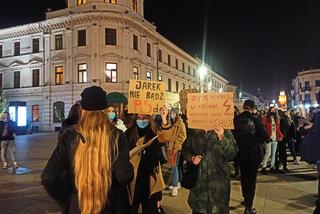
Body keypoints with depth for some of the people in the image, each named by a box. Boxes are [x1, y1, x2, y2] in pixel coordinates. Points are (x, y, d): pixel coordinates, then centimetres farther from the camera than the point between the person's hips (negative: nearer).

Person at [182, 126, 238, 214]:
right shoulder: (194, 132, 1)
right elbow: (185, 149, 13)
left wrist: (222, 138, -29)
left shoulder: (225, 131, -9)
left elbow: (232, 154, -16)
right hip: (198, 179, 3)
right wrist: (192, 158, -6)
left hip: (218, 181, -3)